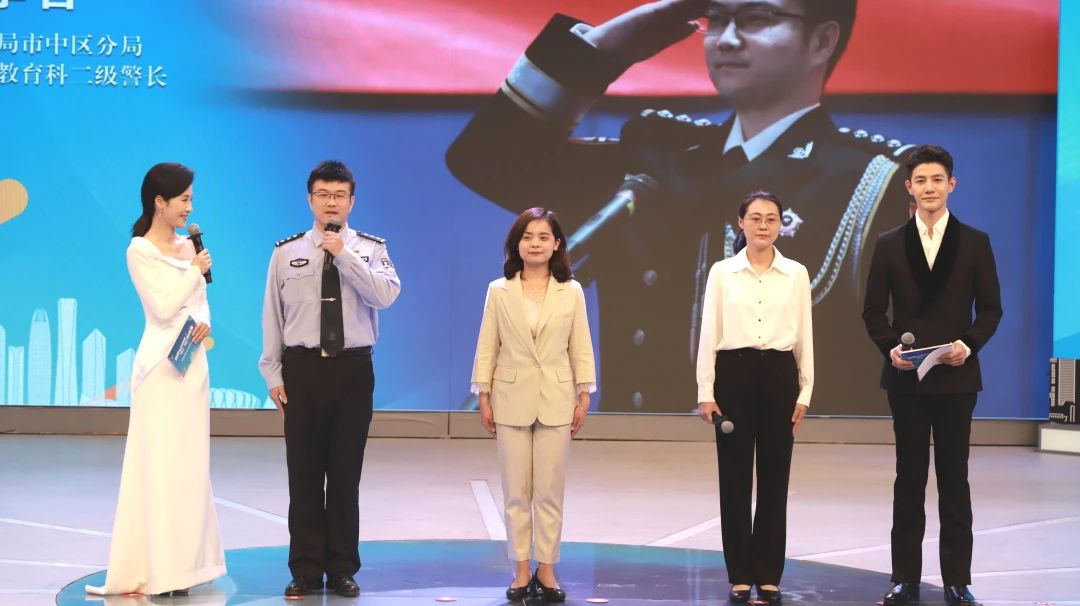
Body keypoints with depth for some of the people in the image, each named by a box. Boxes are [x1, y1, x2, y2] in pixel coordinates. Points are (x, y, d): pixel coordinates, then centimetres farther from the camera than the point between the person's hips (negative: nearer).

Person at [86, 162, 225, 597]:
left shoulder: (188, 246, 12)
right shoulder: (140, 250, -8)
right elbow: (163, 307, -15)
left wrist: (205, 323, -5)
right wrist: (196, 271, -8)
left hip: (193, 361, 7)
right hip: (162, 364, -7)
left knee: (190, 461, 8)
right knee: (160, 462, -4)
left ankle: (183, 561, 16)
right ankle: (157, 569, 1)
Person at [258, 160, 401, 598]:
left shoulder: (371, 249, 4)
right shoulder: (286, 253, 4)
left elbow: (386, 295, -15)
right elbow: (272, 315, 6)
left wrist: (345, 255, -18)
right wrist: (272, 373, 2)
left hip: (353, 369, 0)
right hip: (302, 368, 0)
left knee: (346, 472, 6)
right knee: (304, 473, 4)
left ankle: (343, 569, 17)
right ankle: (306, 570, 15)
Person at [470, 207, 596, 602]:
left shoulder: (571, 292, 3)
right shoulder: (499, 291, 1)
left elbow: (581, 347, 4)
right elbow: (487, 347, 2)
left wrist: (583, 398, 1)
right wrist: (484, 398, 0)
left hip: (556, 399, 0)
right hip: (512, 398, 0)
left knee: (550, 489, 3)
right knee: (516, 490, 4)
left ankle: (546, 569, 12)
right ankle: (521, 570, 13)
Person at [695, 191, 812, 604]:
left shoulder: (796, 274, 5)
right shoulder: (722, 272, 2)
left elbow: (804, 337, 6)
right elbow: (709, 333, 1)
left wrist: (805, 392, 2)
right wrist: (705, 391, -4)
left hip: (779, 376, 1)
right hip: (734, 374, -1)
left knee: (774, 479, 4)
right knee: (735, 479, 2)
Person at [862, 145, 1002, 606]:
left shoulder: (975, 242, 3)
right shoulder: (890, 244, 5)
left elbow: (991, 308, 2)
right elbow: (874, 310, 5)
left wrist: (968, 344, -15)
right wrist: (890, 347, -12)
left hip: (956, 376, -1)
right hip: (906, 377, 1)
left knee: (954, 479, 5)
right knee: (909, 479, 7)